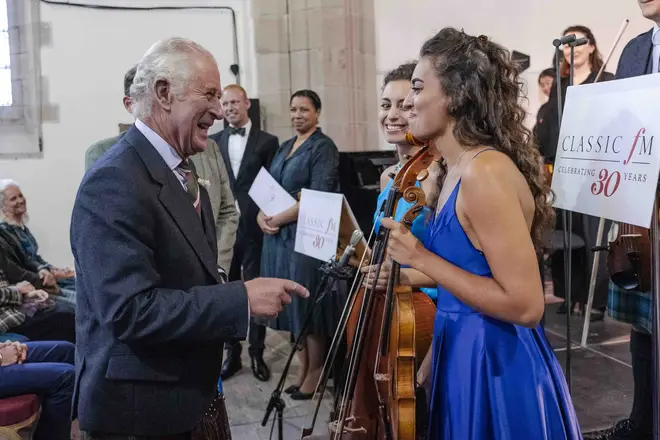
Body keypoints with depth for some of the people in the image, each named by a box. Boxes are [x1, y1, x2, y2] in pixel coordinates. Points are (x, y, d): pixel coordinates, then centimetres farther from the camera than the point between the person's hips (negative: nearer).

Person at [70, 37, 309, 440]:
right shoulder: (115, 182, -22)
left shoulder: (182, 172, 9)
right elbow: (130, 309, -28)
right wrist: (241, 298, -25)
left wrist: (220, 277, -1)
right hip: (139, 406, -9)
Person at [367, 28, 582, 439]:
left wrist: (422, 258, -21)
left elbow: (525, 305, -24)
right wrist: (408, 276, 15)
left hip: (496, 365, -9)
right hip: (465, 357, 9)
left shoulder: (485, 172, -22)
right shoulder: (457, 168, 6)